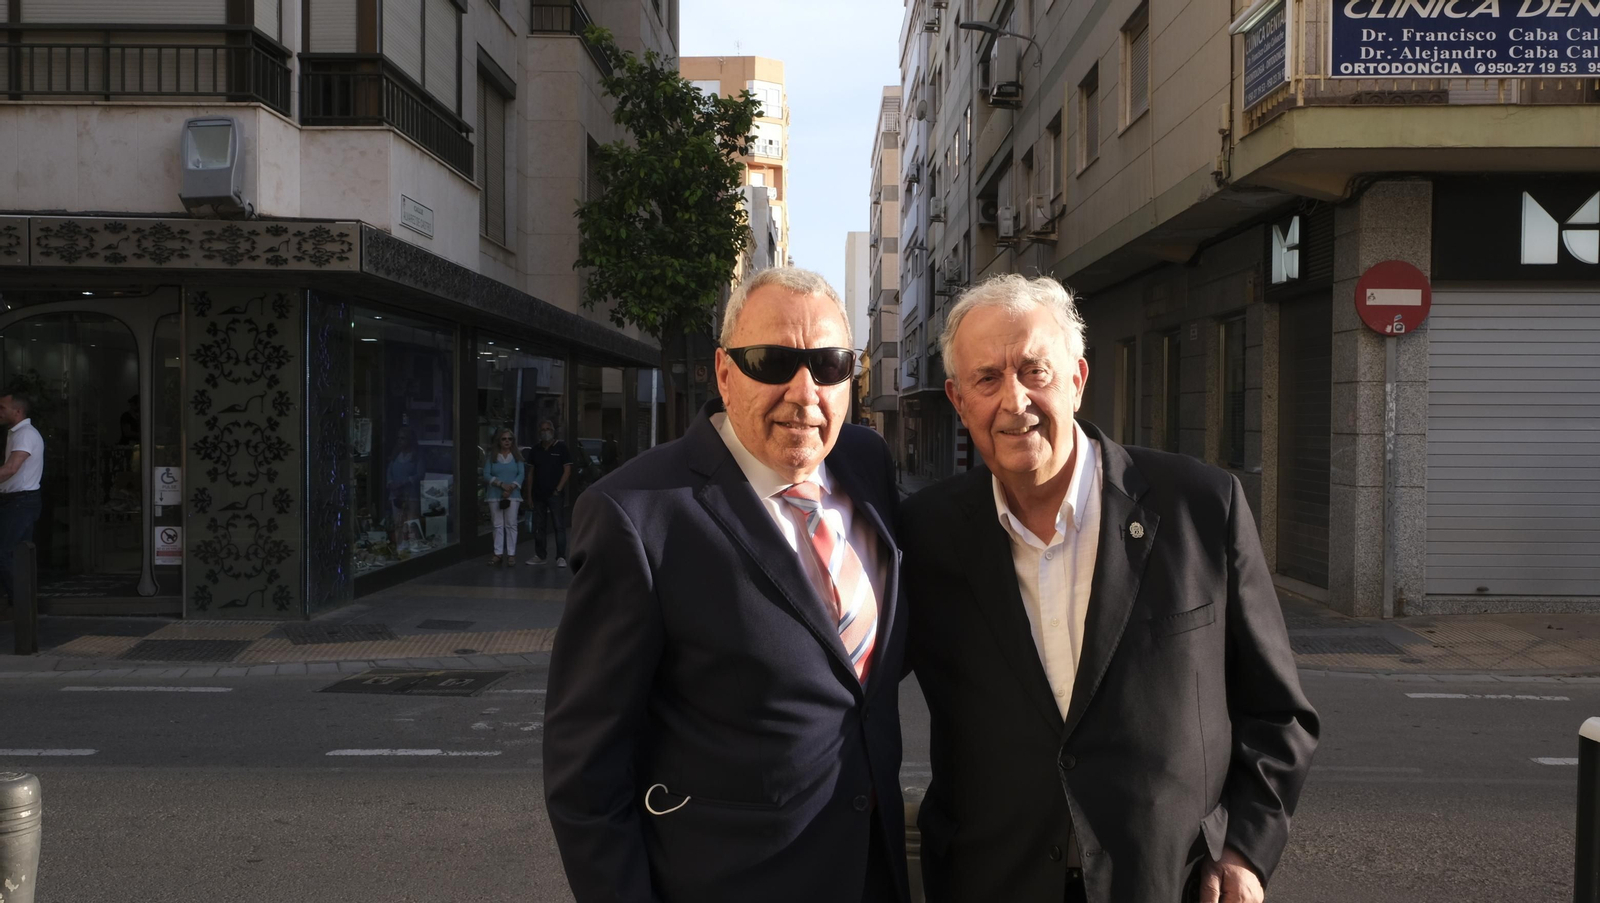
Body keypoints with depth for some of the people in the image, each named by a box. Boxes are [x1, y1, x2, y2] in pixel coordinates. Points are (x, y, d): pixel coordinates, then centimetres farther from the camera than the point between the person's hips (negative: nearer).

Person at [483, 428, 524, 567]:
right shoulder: (492, 456, 5)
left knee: (511, 524, -2)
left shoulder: (517, 456, 7)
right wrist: (501, 484, -15)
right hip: (495, 494, 0)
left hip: (513, 494, 0)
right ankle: (498, 554, 7)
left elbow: (521, 474, 0)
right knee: (498, 525, 3)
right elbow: (486, 474, -2)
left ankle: (511, 554, 0)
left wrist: (512, 487, -15)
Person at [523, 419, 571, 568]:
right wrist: (529, 495, 7)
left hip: (555, 494, -4)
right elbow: (531, 473, 12)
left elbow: (567, 470, -3)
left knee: (559, 526, -6)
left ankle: (561, 557, -7)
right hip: (538, 495, 4)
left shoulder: (561, 448, 0)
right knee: (538, 527, 8)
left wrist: (558, 490, -11)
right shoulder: (535, 450, 12)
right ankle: (540, 555, 17)